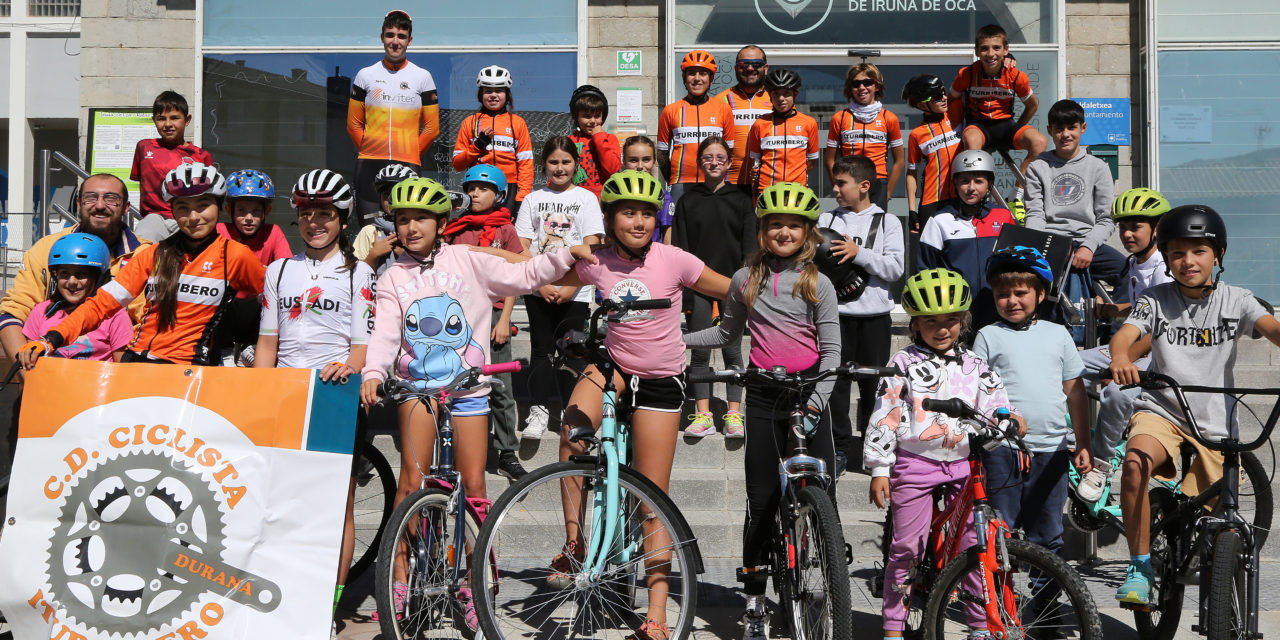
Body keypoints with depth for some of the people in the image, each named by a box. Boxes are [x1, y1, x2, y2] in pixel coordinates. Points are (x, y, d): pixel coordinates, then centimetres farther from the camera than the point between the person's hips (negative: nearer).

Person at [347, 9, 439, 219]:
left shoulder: (423, 76, 8)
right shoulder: (366, 75, 11)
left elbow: (432, 128, 8)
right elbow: (353, 124, 13)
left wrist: (412, 155, 4)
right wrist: (369, 150, 6)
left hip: (407, 164, -1)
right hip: (369, 165, 1)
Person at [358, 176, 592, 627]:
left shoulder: (467, 262, 4)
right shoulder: (393, 278, 5)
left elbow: (522, 276, 3)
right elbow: (385, 333, -8)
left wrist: (565, 255, -9)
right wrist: (372, 373, -25)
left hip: (467, 386, 0)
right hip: (417, 386, 1)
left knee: (473, 486, 0)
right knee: (412, 480, -7)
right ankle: (399, 581, 4)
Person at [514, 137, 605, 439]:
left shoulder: (586, 198, 4)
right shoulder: (533, 200, 9)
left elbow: (591, 248, -4)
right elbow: (522, 248, 3)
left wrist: (571, 285, -13)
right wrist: (540, 284, -10)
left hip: (575, 292, -2)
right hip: (538, 291, 2)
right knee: (541, 348, 1)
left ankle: (569, 411, 11)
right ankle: (539, 410, 3)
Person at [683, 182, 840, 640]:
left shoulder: (817, 284, 1)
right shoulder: (745, 280, 8)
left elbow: (831, 349, -2)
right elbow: (727, 334, 21)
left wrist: (818, 396, -16)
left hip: (808, 391, -1)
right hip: (763, 395, 1)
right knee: (762, 499, 3)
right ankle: (754, 603, 12)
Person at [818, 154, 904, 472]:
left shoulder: (887, 222, 4)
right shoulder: (826, 219, 10)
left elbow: (895, 269, -6)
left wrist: (857, 253, -15)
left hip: (874, 315, -1)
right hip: (836, 312, 1)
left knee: (874, 383, 4)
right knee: (835, 380, 0)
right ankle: (839, 447, 13)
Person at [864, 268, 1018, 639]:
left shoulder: (974, 367, 10)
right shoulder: (904, 365, 0)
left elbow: (994, 401, 8)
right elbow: (883, 417, -3)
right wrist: (879, 470, -7)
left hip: (964, 464, 3)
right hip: (915, 463, -3)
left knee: (976, 544, -1)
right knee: (906, 546, 0)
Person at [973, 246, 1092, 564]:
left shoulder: (1057, 334, 12)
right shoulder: (988, 336, 4)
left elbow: (1075, 392, 14)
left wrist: (1082, 444, 12)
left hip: (1052, 448, 3)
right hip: (1003, 449, -2)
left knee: (1048, 535, 10)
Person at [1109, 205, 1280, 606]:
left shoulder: (1234, 301, 1)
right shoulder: (1156, 300, 0)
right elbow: (1124, 334, -16)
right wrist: (1121, 357, -41)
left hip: (1215, 425, 1)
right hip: (1161, 412, -1)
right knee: (1134, 464, -34)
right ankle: (1140, 568, -19)